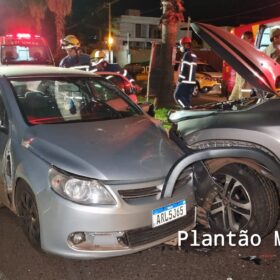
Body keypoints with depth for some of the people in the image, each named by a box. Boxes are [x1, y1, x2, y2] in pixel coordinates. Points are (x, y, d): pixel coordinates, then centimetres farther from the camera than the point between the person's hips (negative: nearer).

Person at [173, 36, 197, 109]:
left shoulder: (187, 54, -13)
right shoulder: (194, 55, 18)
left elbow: (183, 69, -17)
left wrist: (179, 80, -12)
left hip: (185, 82, -9)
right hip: (192, 82, 9)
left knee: (177, 96, -5)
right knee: (187, 98, 12)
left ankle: (186, 108, -15)